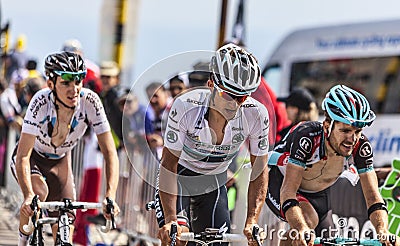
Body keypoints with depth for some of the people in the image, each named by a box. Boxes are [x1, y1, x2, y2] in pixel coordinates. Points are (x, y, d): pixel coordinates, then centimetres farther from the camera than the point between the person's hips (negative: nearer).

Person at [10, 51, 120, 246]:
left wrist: (110, 196, -40)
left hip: (59, 162, 3)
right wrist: (28, 196, -53)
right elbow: (23, 156, -38)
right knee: (39, 191, -34)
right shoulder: (41, 102, -35)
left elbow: (110, 153, -26)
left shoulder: (90, 102, -28)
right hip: (31, 158, -3)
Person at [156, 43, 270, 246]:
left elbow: (259, 170, -15)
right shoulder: (185, 107, -32)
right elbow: (169, 165, -27)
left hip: (215, 181, 3)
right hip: (179, 176, -3)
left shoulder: (256, 114, -26)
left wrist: (252, 222, -26)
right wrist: (171, 220, -36)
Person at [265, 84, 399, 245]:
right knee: (309, 219, -33)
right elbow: (288, 190, -43)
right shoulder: (308, 137, -37)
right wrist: (301, 229, -61)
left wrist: (383, 232, -47)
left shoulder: (361, 146, -25)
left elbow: (373, 197, -26)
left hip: (318, 195, 6)